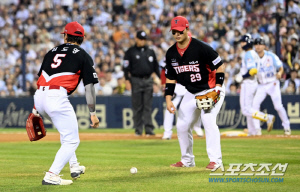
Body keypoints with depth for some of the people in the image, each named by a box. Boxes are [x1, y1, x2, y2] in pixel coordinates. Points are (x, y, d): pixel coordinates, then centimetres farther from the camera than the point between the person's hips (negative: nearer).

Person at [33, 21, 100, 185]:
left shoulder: (53, 52, 22)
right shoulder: (83, 56, 9)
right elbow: (89, 87, 1)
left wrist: (36, 108, 26)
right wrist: (93, 113, 5)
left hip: (39, 96, 6)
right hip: (57, 97, -6)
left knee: (66, 130, 31)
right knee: (71, 140, 2)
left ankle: (74, 166, 32)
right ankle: (51, 176, -11)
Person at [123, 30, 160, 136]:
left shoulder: (150, 51, 12)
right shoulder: (130, 52, 2)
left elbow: (155, 66, 15)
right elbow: (126, 67, -1)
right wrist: (127, 80, -10)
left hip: (148, 80, 3)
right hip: (136, 80, -3)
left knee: (148, 106, 0)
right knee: (137, 106, 1)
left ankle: (149, 129, -2)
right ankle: (138, 129, 6)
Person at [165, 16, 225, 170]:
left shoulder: (201, 48, -20)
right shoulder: (171, 53, -1)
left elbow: (219, 66, -15)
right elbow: (170, 78, 7)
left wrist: (217, 88, -23)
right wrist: (168, 99, -2)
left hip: (210, 90, -7)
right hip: (191, 93, 7)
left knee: (208, 121, -23)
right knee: (182, 125, 4)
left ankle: (215, 160, -22)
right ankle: (187, 160, 20)